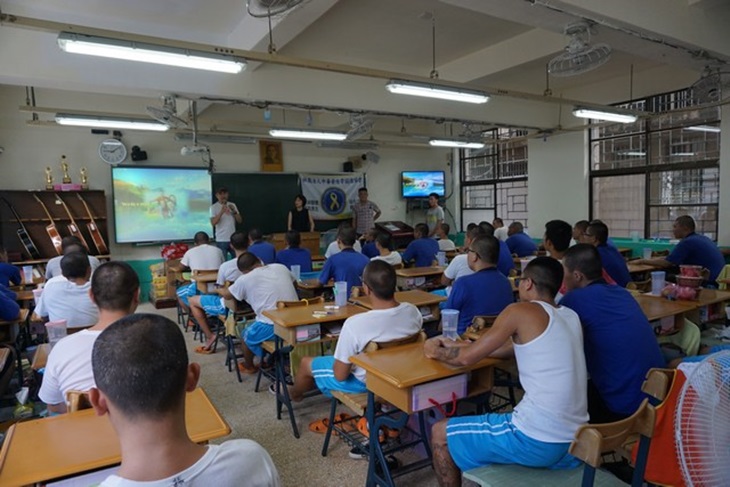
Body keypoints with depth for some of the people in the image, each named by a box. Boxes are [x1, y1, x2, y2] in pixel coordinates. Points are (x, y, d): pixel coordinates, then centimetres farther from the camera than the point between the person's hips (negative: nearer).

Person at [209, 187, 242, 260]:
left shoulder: (232, 205, 8)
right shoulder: (213, 207, -3)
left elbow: (240, 221, 5)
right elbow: (213, 223, -15)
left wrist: (234, 211, -11)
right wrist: (221, 212, -25)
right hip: (221, 240, -4)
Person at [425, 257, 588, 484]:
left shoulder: (521, 311, -12)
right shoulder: (571, 317, 10)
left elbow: (467, 357, -8)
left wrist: (435, 350, 13)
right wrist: (457, 345, 22)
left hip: (537, 441, -8)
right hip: (575, 442, 8)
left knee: (440, 434, 10)